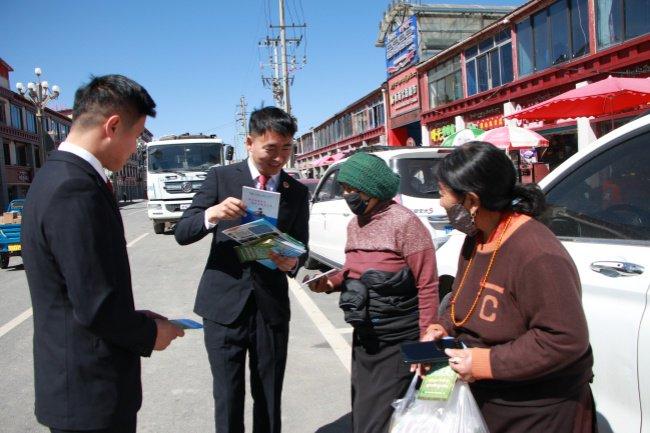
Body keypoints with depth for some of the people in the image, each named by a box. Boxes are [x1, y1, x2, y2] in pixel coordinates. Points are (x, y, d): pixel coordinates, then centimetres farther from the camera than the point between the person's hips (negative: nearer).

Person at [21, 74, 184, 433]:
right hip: (90, 393, -9)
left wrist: (135, 319, 10)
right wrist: (149, 334, -8)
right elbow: (95, 306, -24)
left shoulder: (56, 175, 7)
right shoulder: (76, 190, -25)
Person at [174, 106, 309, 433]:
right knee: (228, 401, 7)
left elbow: (300, 249, 7)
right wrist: (212, 214, -25)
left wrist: (292, 263, -17)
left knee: (270, 403, 13)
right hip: (224, 307, -1)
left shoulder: (297, 192, 6)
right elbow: (182, 233, -4)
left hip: (271, 309, 2)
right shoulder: (221, 177, 0)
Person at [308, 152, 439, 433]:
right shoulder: (354, 225, 8)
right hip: (363, 339, 8)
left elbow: (427, 287, -17)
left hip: (397, 343, -8)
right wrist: (330, 283, -1)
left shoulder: (404, 223, -17)